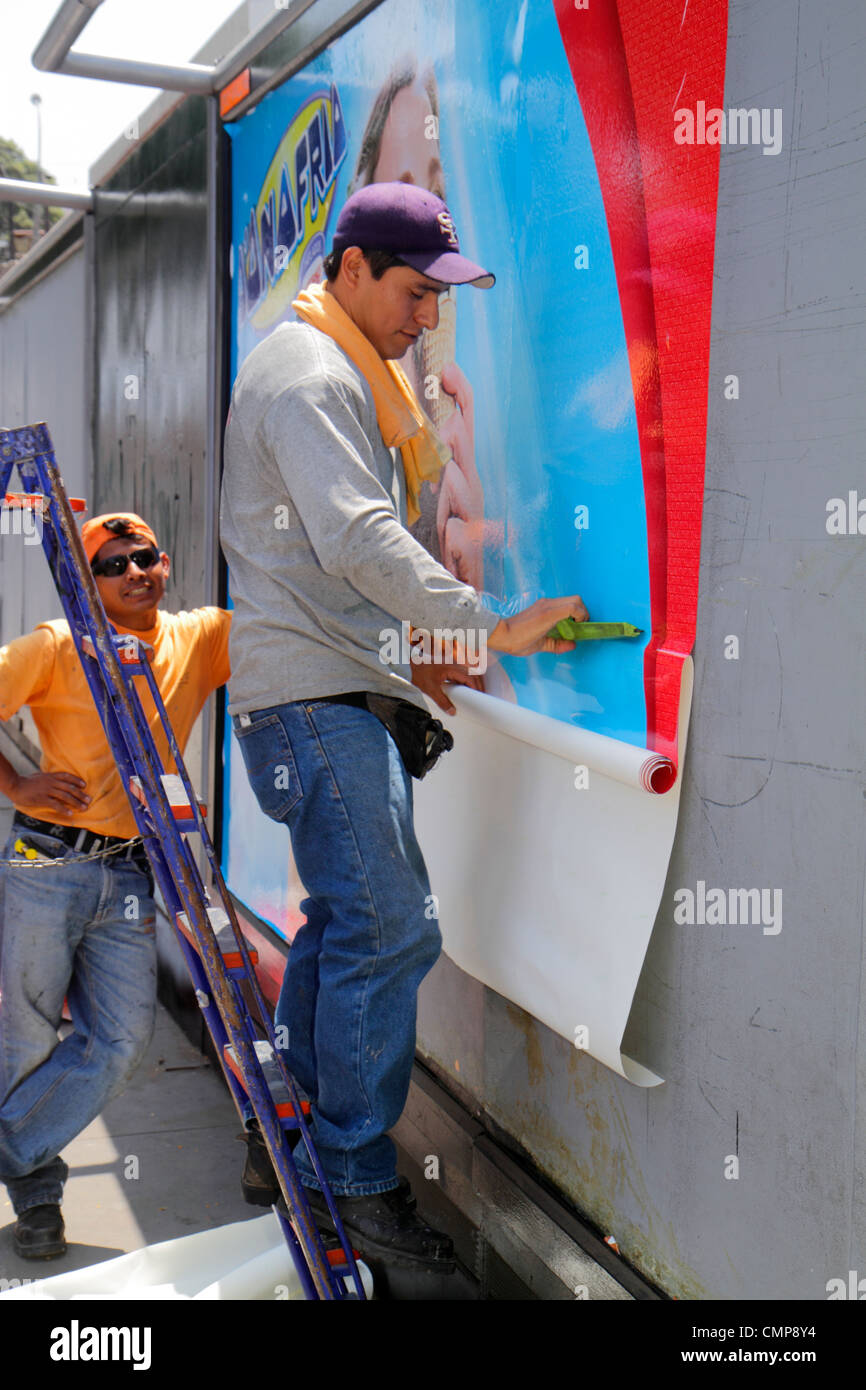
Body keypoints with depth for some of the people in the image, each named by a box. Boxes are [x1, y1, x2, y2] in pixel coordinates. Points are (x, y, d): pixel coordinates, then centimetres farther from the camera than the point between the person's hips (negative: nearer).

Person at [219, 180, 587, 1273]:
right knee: (389, 929, -10)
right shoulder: (308, 372, -11)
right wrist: (491, 627, -21)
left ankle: (303, 1146, 25)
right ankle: (360, 1185, 2)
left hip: (344, 689, 10)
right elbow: (356, 538, -23)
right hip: (312, 695, -10)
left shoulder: (351, 373, 23)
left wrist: (413, 648, 18)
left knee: (348, 922, 13)